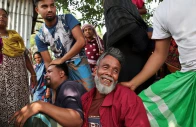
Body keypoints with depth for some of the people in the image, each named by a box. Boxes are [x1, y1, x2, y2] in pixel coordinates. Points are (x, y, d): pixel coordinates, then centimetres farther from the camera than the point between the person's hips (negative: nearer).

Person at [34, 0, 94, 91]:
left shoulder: (67, 19, -9)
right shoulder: (40, 37, -2)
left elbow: (81, 41, -19)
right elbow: (48, 63, 1)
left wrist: (61, 60, -19)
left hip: (78, 63, -2)